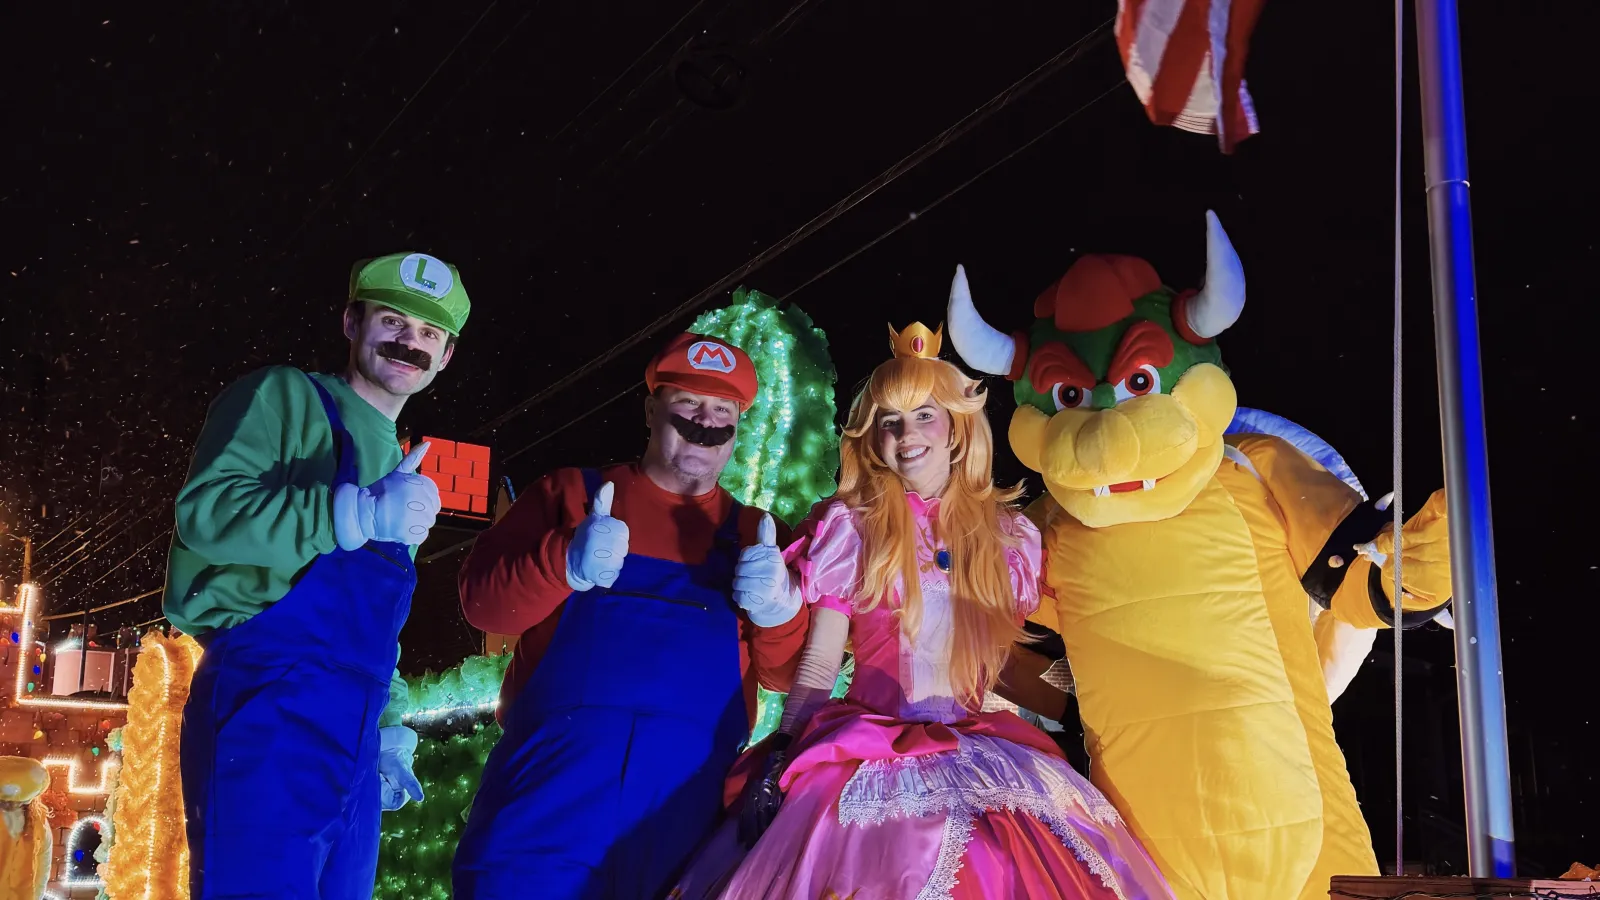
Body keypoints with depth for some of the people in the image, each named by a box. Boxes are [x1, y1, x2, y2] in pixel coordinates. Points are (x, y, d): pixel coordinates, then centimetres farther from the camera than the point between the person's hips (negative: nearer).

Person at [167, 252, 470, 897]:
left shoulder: (402, 475, 26)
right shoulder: (285, 397, 3)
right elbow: (205, 508, -13)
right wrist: (360, 513, -21)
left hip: (353, 745, 8)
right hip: (268, 707, -8)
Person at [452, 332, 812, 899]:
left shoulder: (755, 535, 17)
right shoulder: (572, 493, 13)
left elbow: (786, 674, 12)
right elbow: (484, 603, 4)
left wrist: (778, 611, -10)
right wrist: (565, 564, -14)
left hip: (687, 781, 2)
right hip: (559, 756, -1)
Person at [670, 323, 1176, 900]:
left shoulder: (1007, 533, 12)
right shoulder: (851, 524, 6)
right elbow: (818, 663, 3)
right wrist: (778, 764, -4)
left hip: (981, 749, 2)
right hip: (869, 742, -2)